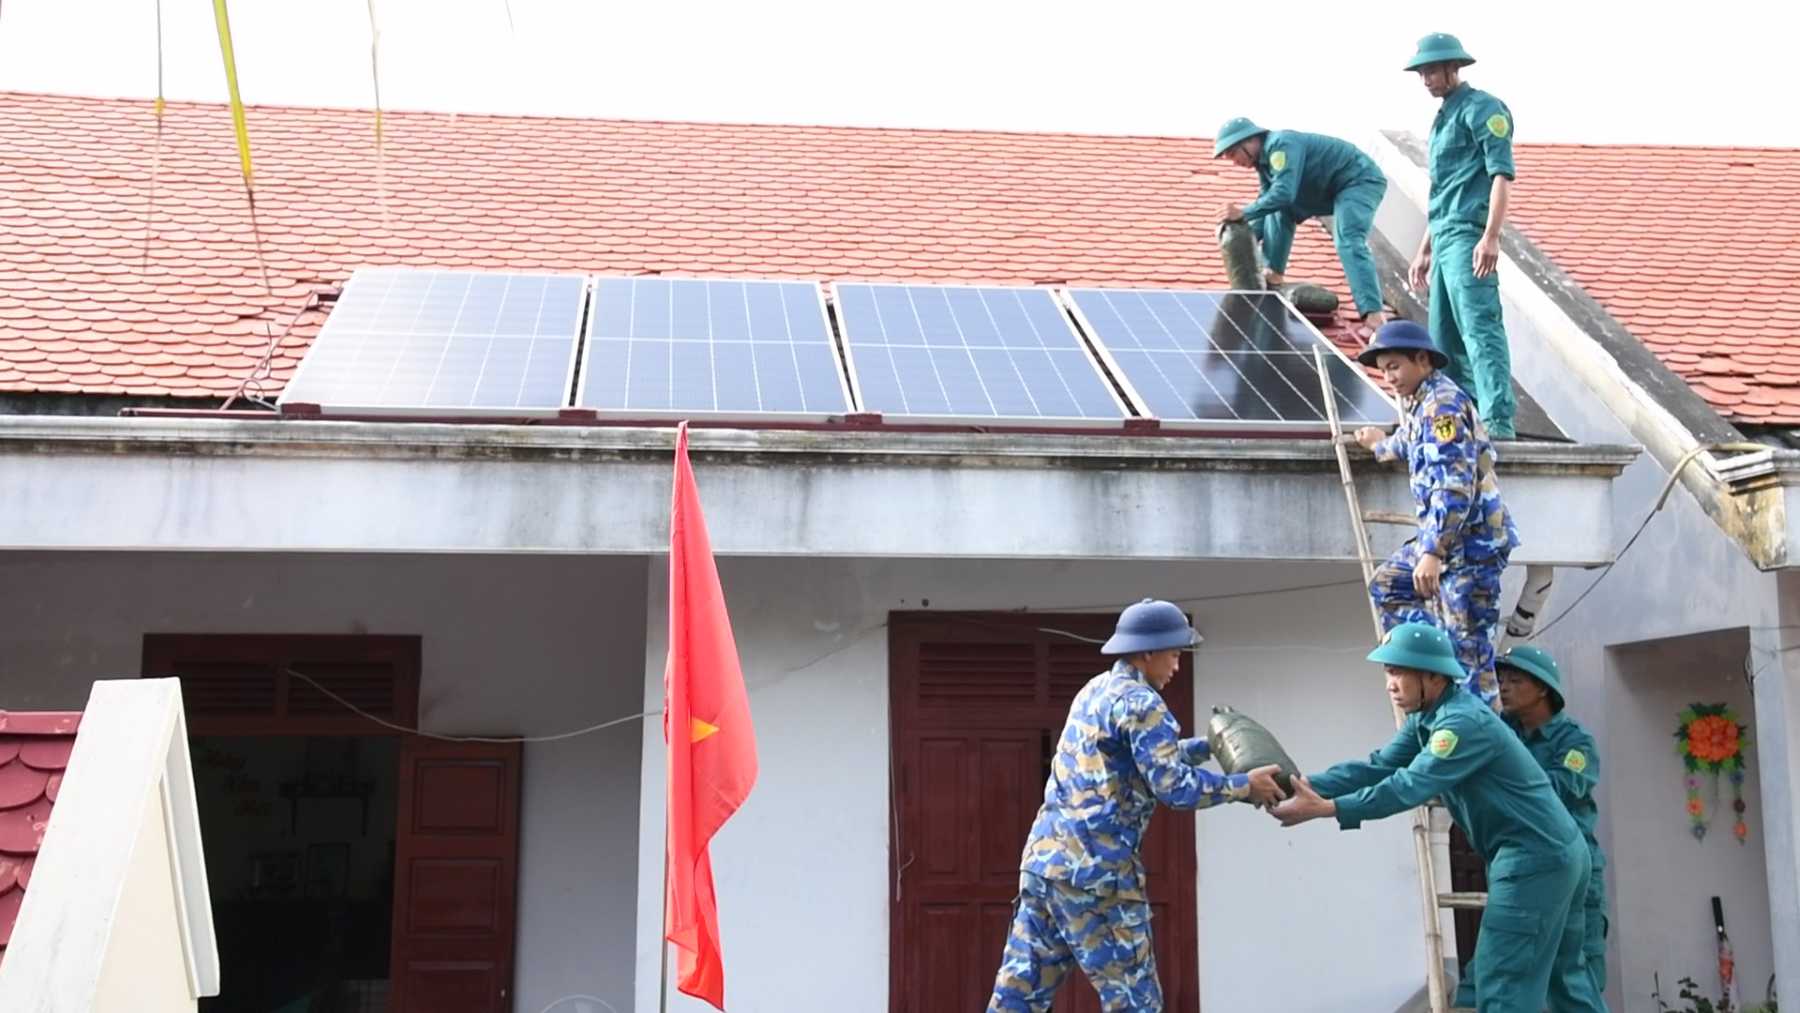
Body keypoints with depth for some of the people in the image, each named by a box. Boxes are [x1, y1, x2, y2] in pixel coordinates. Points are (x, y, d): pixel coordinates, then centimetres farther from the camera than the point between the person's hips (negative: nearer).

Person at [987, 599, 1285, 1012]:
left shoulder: (1096, 690, 19)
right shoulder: (1140, 702, -9)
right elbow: (1173, 786, -14)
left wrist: (1210, 745, 32)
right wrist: (1244, 785, -4)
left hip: (1043, 857, 9)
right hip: (1093, 869, -9)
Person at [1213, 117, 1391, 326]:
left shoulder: (1281, 145, -26)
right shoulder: (1264, 160, 7)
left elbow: (1283, 193, -36)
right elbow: (1268, 201, 11)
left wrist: (1243, 213, -31)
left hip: (1360, 180, -11)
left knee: (1349, 242, -29)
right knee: (1280, 210, 19)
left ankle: (1373, 313, -40)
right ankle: (1273, 275, 23)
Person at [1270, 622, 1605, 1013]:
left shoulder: (1465, 721, -23)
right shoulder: (1425, 718, 8)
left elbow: (1411, 786, -29)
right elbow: (1379, 766, 0)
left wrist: (1324, 809, -32)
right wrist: (1308, 784, -13)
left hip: (1536, 858, -10)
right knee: (1562, 977, 18)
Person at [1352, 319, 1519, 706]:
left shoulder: (1442, 405, -16)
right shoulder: (1417, 402, 14)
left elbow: (1454, 487, -25)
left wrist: (1432, 552, -29)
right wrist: (1382, 446, 60)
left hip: (1470, 543, -11)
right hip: (1446, 537, 11)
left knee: (1468, 646, -9)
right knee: (1386, 586, 21)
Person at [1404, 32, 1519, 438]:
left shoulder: (1482, 108, -4)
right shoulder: (1443, 119, 24)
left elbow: (1502, 175, -14)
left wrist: (1491, 236, -25)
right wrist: (1424, 250, 27)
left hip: (1468, 237, -10)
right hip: (1445, 239, 10)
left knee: (1480, 328, -19)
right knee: (1445, 339, 12)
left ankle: (1497, 423, -25)